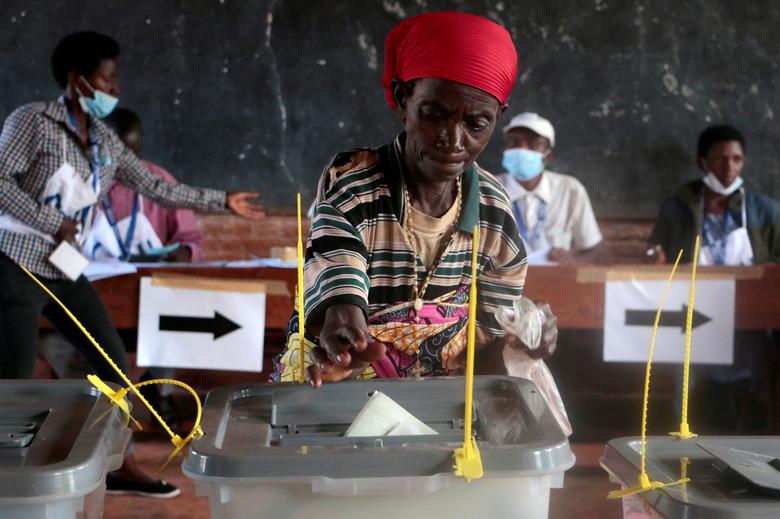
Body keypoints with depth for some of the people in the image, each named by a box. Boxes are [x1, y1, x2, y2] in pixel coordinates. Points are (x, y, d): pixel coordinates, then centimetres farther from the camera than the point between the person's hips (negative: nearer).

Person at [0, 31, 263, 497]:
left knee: (115, 362, 7)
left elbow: (155, 187, 12)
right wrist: (52, 224, -17)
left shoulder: (105, 141, 10)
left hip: (66, 272, 7)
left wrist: (223, 201, 12)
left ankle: (120, 467, 18)